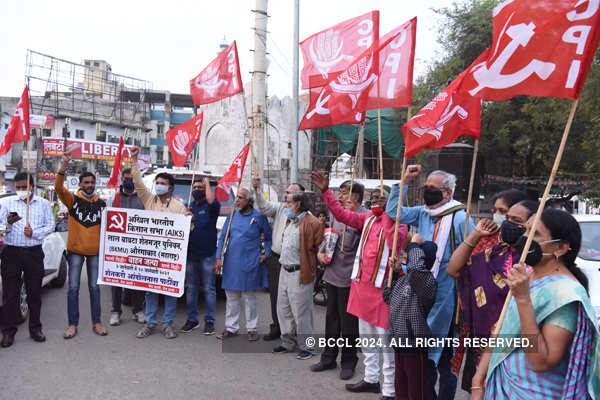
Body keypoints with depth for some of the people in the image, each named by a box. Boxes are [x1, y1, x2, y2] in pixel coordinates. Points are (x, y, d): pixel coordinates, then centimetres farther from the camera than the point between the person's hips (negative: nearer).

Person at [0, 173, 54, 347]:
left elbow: (50, 225, 6)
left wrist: (34, 232, -10)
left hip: (34, 252, 0)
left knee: (34, 292, 7)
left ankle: (35, 328, 18)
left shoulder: (44, 204, 10)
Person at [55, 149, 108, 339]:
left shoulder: (101, 204, 5)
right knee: (73, 288, 3)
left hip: (95, 251, 2)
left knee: (94, 287, 8)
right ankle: (72, 324, 13)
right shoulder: (73, 200, -2)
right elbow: (58, 187, -19)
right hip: (75, 250, -1)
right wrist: (64, 165, -30)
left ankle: (96, 323, 17)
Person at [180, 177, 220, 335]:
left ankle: (209, 321, 8)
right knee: (191, 288, 11)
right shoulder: (188, 207, 16)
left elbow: (212, 200, -24)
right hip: (190, 254, 5)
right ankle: (192, 319, 21)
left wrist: (207, 183, -10)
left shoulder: (210, 207, 1)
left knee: (209, 289, 1)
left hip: (207, 255, -5)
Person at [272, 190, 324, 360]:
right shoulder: (290, 221, 14)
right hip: (285, 271, 9)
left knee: (301, 313, 0)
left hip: (300, 274, -9)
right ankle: (288, 343, 32)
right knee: (283, 309, 17)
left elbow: (319, 248, -13)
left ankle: (306, 347, 16)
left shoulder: (312, 223, -15)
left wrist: (311, 270, -10)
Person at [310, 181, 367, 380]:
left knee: (348, 322, 5)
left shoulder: (365, 216, -12)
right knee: (331, 318, 17)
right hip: (332, 274, 7)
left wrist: (349, 212, -28)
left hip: (349, 278, -7)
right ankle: (328, 358, 32)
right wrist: (321, 251, 7)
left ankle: (348, 362, 22)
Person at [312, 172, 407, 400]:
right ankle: (371, 379, 35)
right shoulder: (368, 219, 10)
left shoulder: (397, 222, -9)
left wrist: (387, 212, -26)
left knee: (386, 338, 0)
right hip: (362, 284, 8)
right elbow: (342, 215, 10)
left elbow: (395, 241, -29)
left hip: (382, 287, -7)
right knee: (366, 336, 19)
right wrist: (325, 192, 5)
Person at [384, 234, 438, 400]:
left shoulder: (428, 280, -18)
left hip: (415, 343, -8)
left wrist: (415, 245, -25)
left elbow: (417, 267, -41)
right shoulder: (404, 279, 8)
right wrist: (393, 272, 10)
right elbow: (388, 297, 19)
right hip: (399, 341, 8)